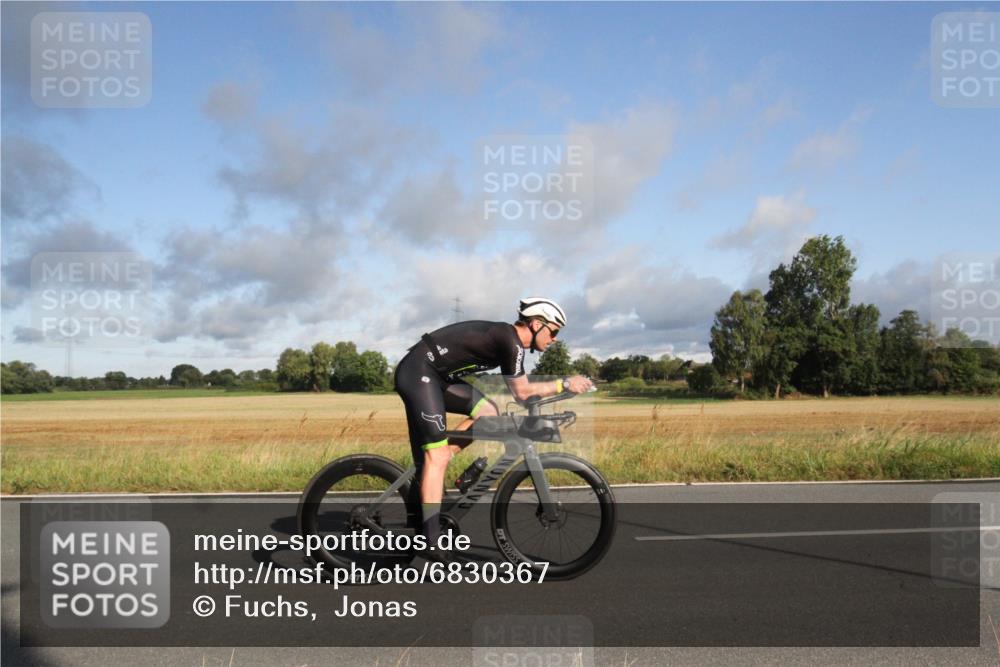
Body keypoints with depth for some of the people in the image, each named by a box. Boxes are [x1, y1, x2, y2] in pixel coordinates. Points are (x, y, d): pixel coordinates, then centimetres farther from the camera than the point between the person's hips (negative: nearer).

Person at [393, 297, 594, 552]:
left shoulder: (505, 336, 14)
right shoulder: (511, 341, -14)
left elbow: (520, 389, 21)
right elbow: (522, 392, -8)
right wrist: (565, 384, -1)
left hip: (435, 375, 10)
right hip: (418, 372, -10)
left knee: (488, 413, 9)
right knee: (437, 455, -11)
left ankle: (426, 472, 12)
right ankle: (433, 543, -8)